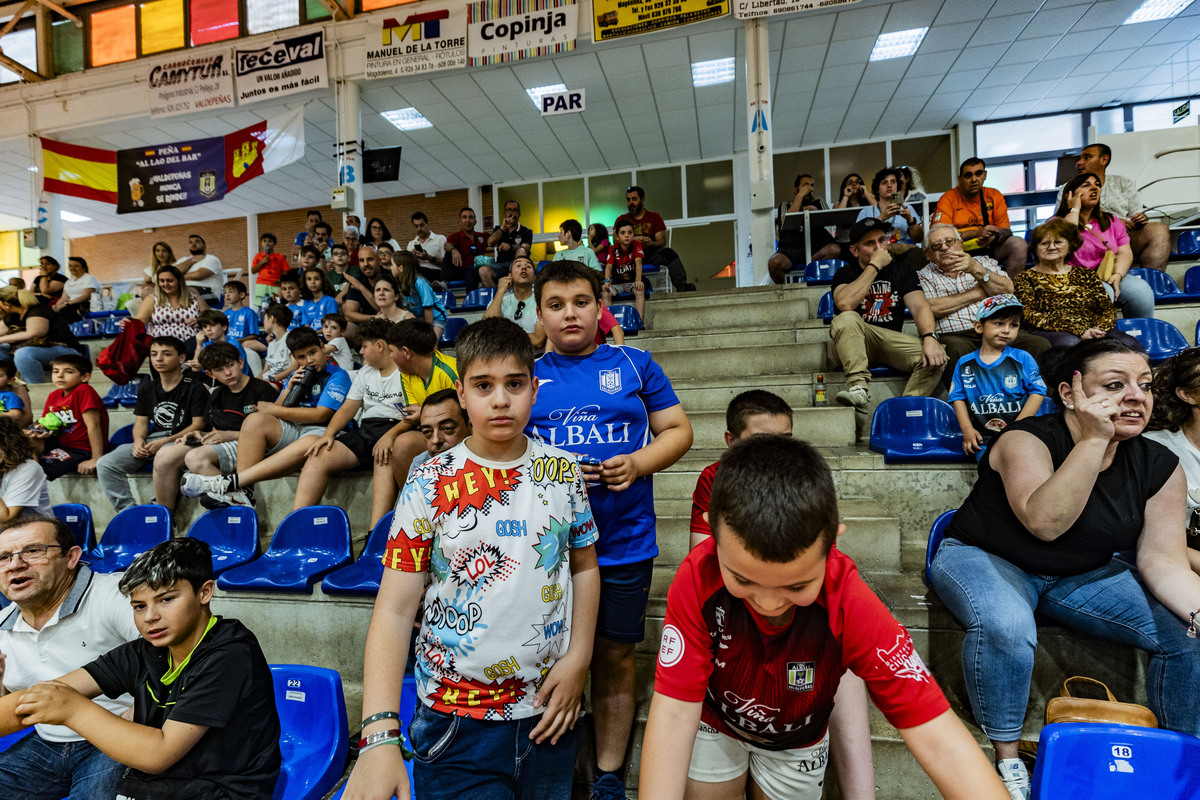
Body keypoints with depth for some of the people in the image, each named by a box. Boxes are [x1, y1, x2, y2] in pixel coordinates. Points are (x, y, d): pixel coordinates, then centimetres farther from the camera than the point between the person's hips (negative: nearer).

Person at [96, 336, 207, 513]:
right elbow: (141, 421, 17)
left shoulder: (194, 387, -2)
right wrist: (139, 440, -7)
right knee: (104, 464, -12)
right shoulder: (146, 388, 18)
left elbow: (198, 424, -7)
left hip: (181, 440, -7)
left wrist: (163, 442, -16)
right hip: (151, 440, 7)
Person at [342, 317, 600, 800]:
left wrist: (578, 658, -3)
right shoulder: (430, 485, -11)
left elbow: (584, 567, 6)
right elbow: (395, 609, -11)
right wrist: (379, 734, -19)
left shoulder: (563, 472, -3)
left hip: (550, 712, 3)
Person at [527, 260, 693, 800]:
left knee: (615, 658, 12)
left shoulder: (634, 365, 6)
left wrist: (637, 463, -11)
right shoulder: (527, 376, 7)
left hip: (624, 543, 0)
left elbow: (678, 430, 7)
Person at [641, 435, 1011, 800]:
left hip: (795, 742, 1)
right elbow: (674, 709, -31)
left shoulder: (850, 603, -34)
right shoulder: (698, 578, -35)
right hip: (714, 722, -1)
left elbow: (940, 742, -33)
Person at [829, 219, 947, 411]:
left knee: (936, 357, -24)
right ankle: (857, 388, -41)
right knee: (846, 319, -34)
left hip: (893, 341, 3)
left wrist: (930, 337, -26)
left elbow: (920, 306, -5)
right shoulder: (846, 274, 3)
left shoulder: (902, 272, 11)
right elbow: (845, 304, -21)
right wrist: (874, 266, -12)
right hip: (855, 344, -2)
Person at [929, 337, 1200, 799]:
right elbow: (1043, 522, -35)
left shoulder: (1159, 466, -3)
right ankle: (1006, 759, -13)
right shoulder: (1025, 440, -20)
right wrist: (1094, 440, -34)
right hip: (984, 559, -6)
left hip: (1081, 573, 6)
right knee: (1005, 625, -36)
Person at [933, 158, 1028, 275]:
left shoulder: (994, 196, 9)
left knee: (1019, 244, -18)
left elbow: (1006, 230, 7)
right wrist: (977, 232, -21)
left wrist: (995, 234, -18)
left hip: (988, 249, 4)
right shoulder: (948, 199, -3)